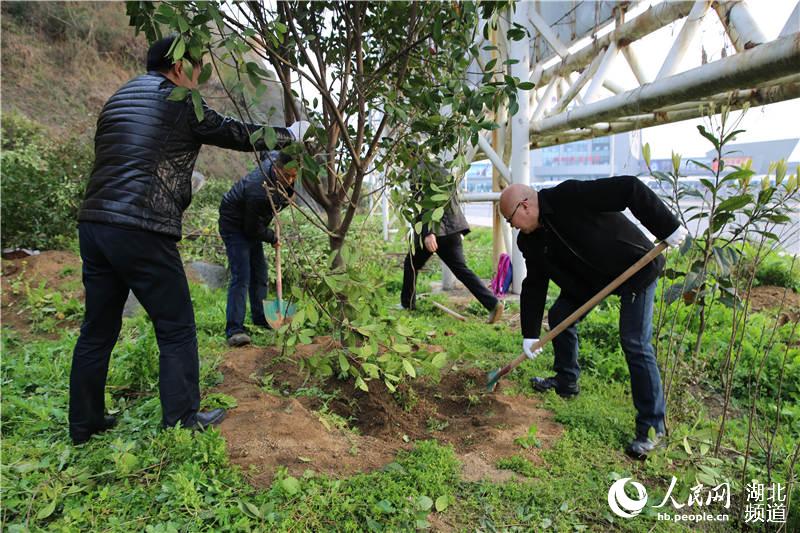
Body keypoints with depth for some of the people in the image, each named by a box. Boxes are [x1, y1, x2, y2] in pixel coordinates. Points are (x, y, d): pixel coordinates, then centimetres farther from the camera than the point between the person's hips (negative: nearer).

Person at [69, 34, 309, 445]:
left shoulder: (117, 99, 22)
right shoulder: (179, 101, -1)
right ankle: (182, 419, 13)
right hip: (141, 231, -8)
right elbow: (236, 133, 6)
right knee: (176, 329, 4)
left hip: (93, 223, 8)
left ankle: (84, 423, 27)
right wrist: (290, 134, 20)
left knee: (98, 329, 16)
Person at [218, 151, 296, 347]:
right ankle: (234, 329, -19)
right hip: (234, 225, -9)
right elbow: (253, 229, -27)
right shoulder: (259, 191, -37)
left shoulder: (275, 158, -14)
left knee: (260, 273, 12)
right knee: (241, 276, -18)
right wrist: (272, 239, -9)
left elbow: (267, 153, 14)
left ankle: (260, 318, 25)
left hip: (251, 223, 9)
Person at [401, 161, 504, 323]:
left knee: (411, 264, 16)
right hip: (452, 228, 7)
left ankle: (407, 304, 26)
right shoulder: (440, 170, 18)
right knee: (461, 269, 2)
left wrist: (428, 233, -29)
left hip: (432, 230, -6)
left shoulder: (419, 172, -7)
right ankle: (493, 303, -11)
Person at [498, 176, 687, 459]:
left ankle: (652, 426, 2)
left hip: (635, 266, -8)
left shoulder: (570, 197, -30)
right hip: (592, 275, 8)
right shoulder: (531, 240, -4)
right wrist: (530, 334, -1)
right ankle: (566, 381, 28)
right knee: (560, 315, 8)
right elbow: (534, 286, 0)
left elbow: (631, 189, -31)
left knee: (635, 344, -10)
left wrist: (667, 227, -30)